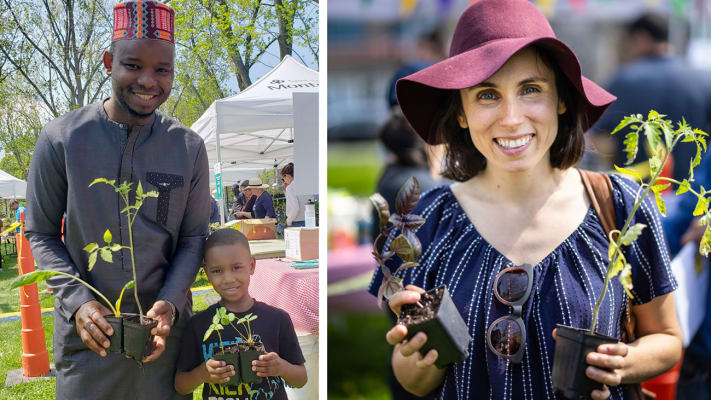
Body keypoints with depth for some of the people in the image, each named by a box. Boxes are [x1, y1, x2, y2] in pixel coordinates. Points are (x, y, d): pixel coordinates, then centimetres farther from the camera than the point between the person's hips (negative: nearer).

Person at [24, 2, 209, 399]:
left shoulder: (189, 147, -1)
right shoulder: (62, 139, -6)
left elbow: (194, 238, 3)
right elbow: (42, 235, 0)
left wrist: (171, 301, -13)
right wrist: (77, 301, -14)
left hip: (164, 325, 1)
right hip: (86, 333, -1)